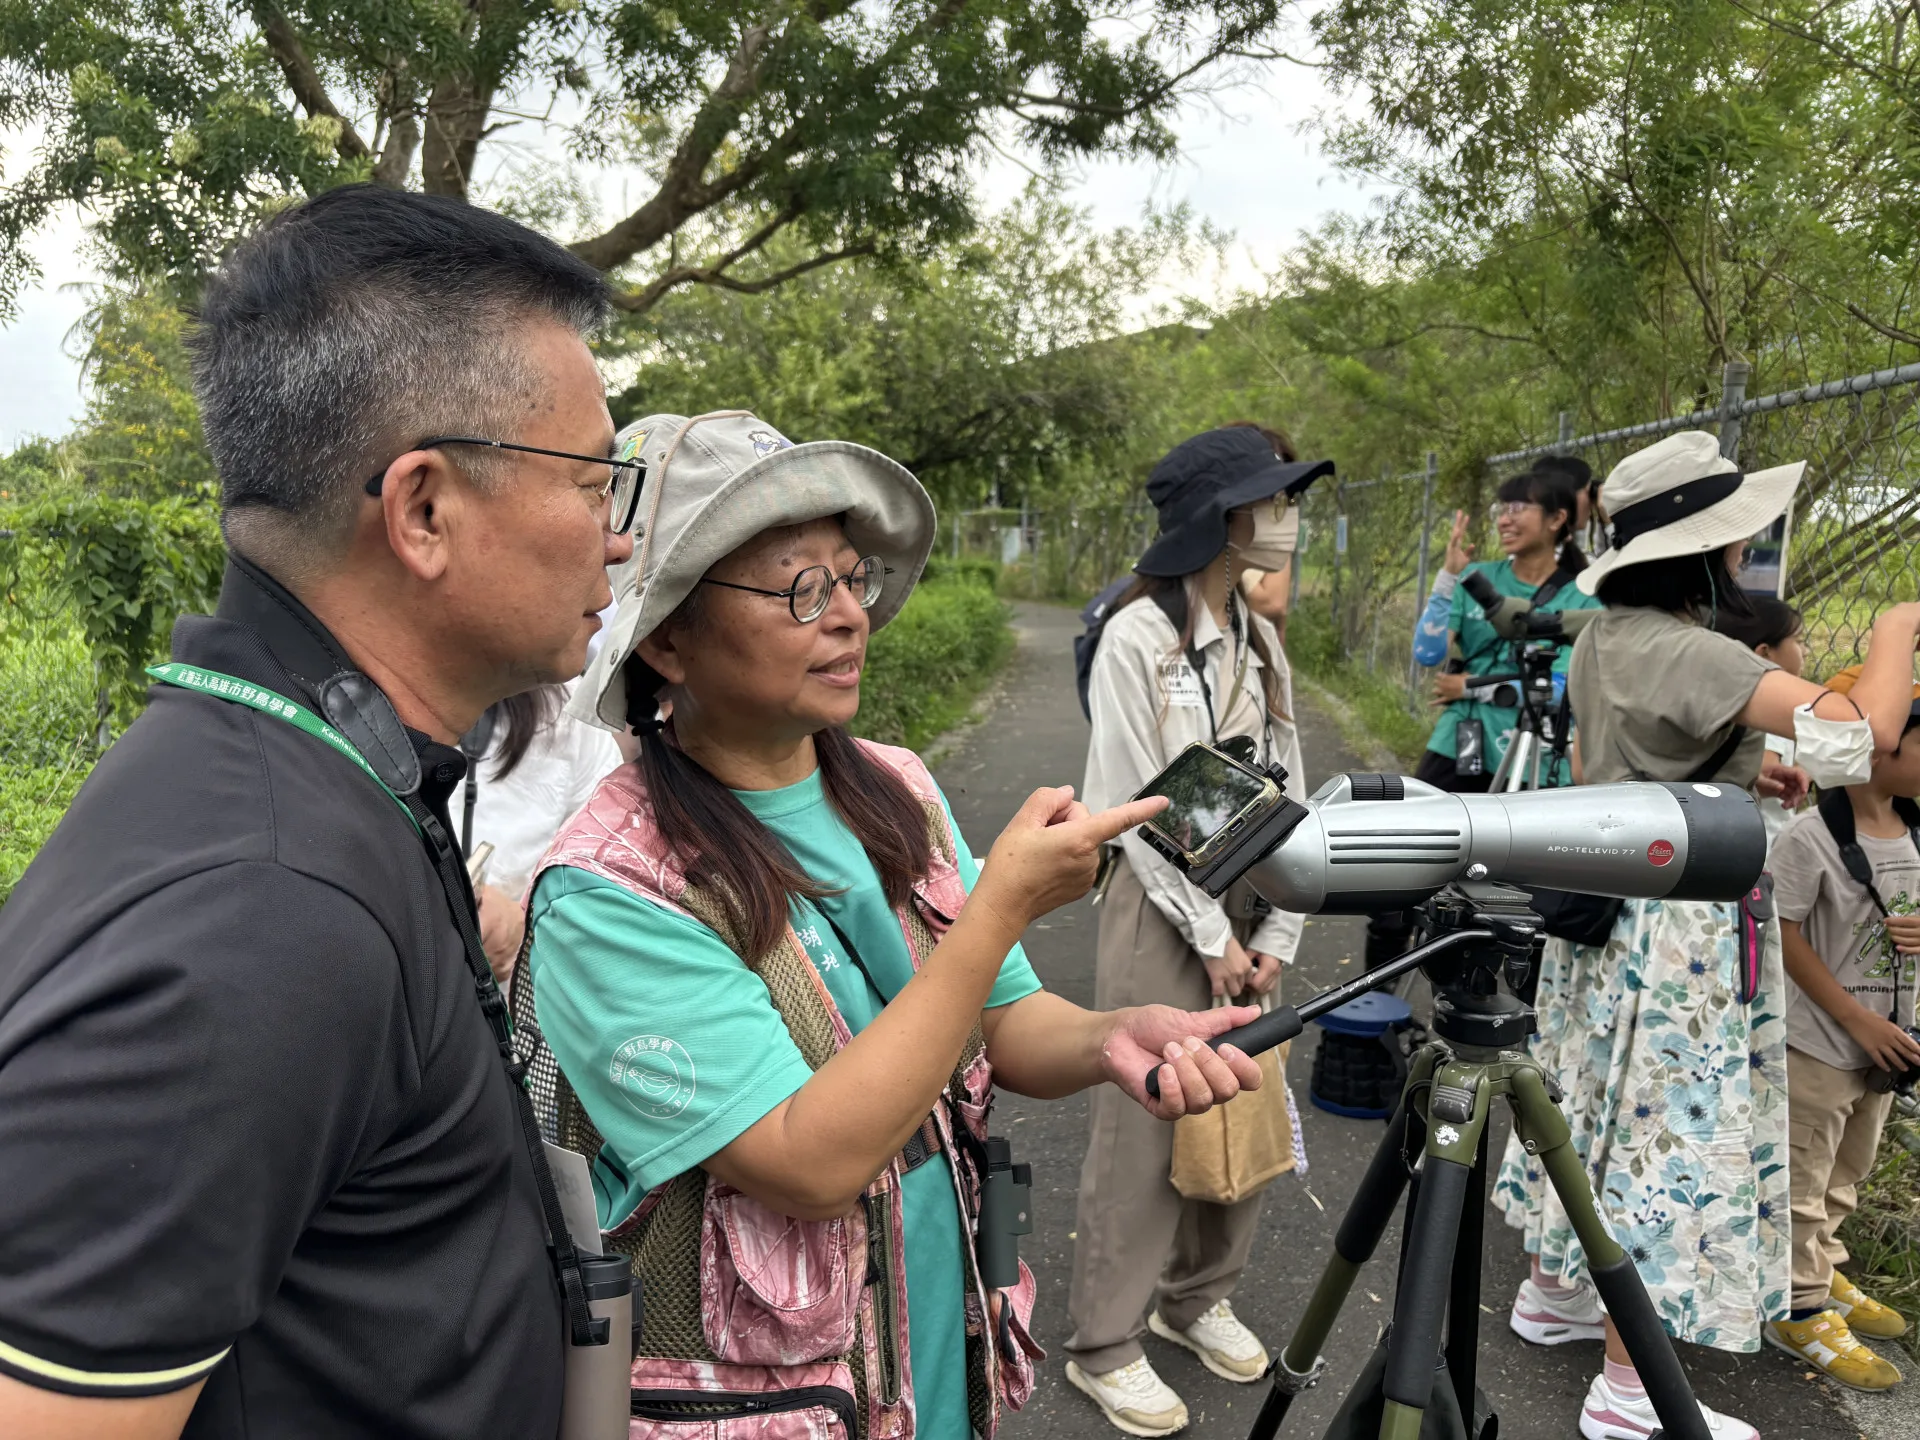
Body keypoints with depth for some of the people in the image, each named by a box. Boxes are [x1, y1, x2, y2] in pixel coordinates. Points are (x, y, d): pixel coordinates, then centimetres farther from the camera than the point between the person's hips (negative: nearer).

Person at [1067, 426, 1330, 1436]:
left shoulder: (1260, 641, 9)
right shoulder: (1137, 636, -12)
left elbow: (1284, 792, 8)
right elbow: (1137, 807, -14)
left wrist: (1276, 932, 0)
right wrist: (1210, 935, -12)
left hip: (1245, 909, 7)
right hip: (1160, 907, -6)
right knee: (1146, 1124, 0)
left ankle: (1197, 1298, 33)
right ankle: (1106, 1345, 15)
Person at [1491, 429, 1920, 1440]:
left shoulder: (1604, 635, 5)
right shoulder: (1688, 652, -23)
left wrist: (1741, 766, 13)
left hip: (1605, 896, 9)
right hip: (1680, 927, -9)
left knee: (1606, 1104, 21)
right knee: (1670, 1128, 0)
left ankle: (1555, 1291, 38)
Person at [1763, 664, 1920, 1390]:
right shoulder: (1810, 839, -21)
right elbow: (1783, 936, -18)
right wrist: (1858, 1021, -18)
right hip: (1820, 1044, -7)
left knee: (1845, 1173, 23)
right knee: (1802, 1181, 5)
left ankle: (1822, 1271, 43)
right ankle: (1798, 1308, 20)